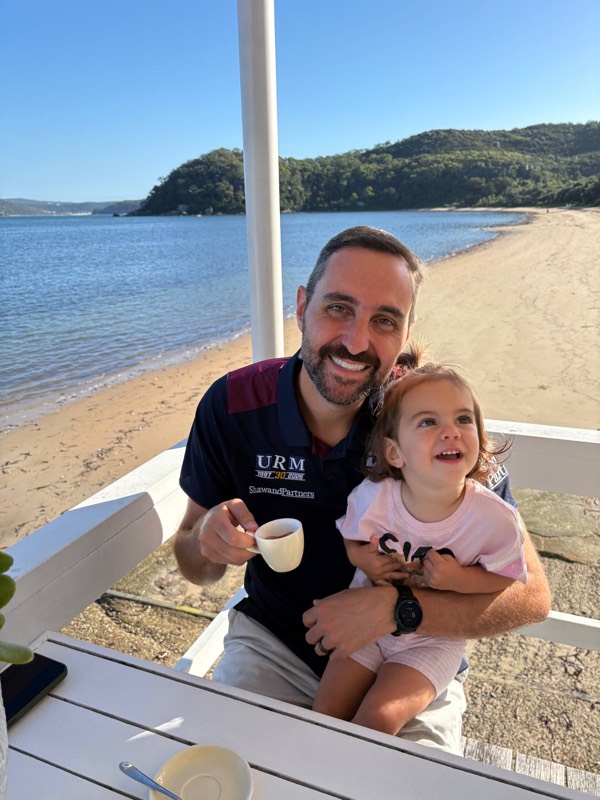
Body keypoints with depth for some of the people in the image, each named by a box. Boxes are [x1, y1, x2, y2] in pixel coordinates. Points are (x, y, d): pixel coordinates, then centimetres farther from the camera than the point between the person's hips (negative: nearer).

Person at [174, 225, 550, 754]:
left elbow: (530, 595, -15)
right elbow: (194, 567, -4)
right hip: (274, 644, 1)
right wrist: (210, 544, -28)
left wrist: (394, 606, -28)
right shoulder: (231, 406, -16)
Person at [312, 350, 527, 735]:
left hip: (434, 638, -1)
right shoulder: (372, 496, -20)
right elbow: (349, 540, 1)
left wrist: (459, 578, -24)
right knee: (325, 712, 1)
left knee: (378, 719, -16)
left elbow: (508, 579, -7)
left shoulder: (496, 520, -23)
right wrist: (365, 560, -20)